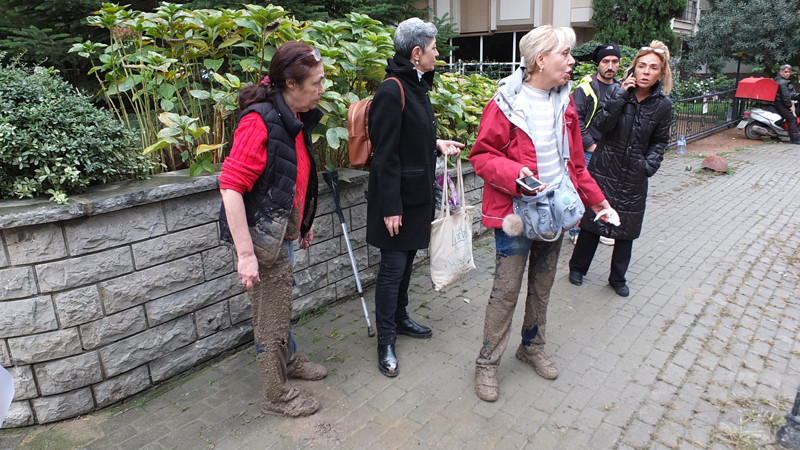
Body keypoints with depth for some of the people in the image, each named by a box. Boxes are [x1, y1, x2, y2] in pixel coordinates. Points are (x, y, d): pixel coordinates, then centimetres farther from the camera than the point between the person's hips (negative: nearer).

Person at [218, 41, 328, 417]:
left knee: (280, 303, 25)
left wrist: (303, 225, 23)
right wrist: (245, 253, -29)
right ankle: (275, 394, 24)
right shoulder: (260, 121, -23)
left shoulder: (296, 120, 7)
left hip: (282, 231, 9)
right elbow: (231, 186, -27)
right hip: (262, 234, -9)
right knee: (271, 313, 5)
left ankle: (288, 361, 47)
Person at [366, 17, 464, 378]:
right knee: (393, 267, 0)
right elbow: (385, 153, -21)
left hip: (417, 193, 9)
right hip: (398, 196, -9)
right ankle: (386, 342, 13)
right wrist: (390, 206, -21)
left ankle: (400, 318, 37)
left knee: (406, 260, 19)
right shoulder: (392, 91, -18)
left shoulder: (416, 87, 12)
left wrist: (437, 144, 12)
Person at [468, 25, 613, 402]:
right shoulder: (506, 104, -13)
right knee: (506, 290, -1)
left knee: (542, 286, 18)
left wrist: (595, 200, 15)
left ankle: (532, 346, 39)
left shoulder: (563, 103, 8)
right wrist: (514, 173, -28)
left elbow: (575, 160, 15)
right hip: (515, 212, -6)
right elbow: (482, 156, -11)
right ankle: (487, 363, 16)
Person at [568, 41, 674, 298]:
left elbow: (659, 141, 9)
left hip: (634, 176, 2)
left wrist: (650, 164, -5)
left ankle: (618, 278, 27)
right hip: (605, 168, -2)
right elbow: (602, 125, -18)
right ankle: (578, 267, 26)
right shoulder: (618, 92, -7)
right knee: (592, 219, 6)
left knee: (627, 228, 9)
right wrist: (620, 95, -23)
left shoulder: (663, 105, -1)